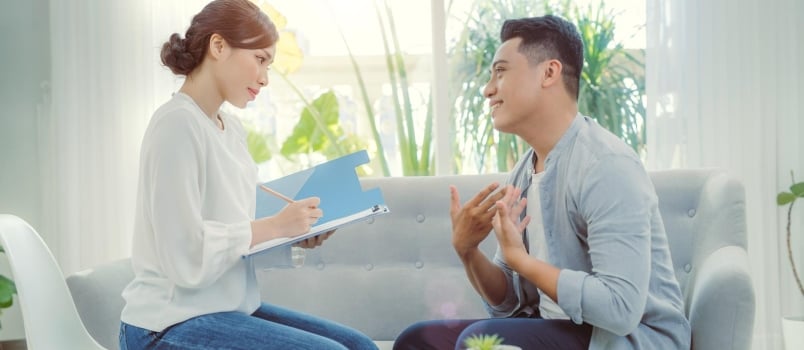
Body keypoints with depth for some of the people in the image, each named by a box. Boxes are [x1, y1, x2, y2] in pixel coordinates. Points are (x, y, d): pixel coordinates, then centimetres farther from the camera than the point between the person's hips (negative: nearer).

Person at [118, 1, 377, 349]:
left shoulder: (231, 128, 10)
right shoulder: (177, 124, -17)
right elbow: (186, 256, -22)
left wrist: (294, 234, -3)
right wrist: (276, 225, -15)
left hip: (227, 309, 9)